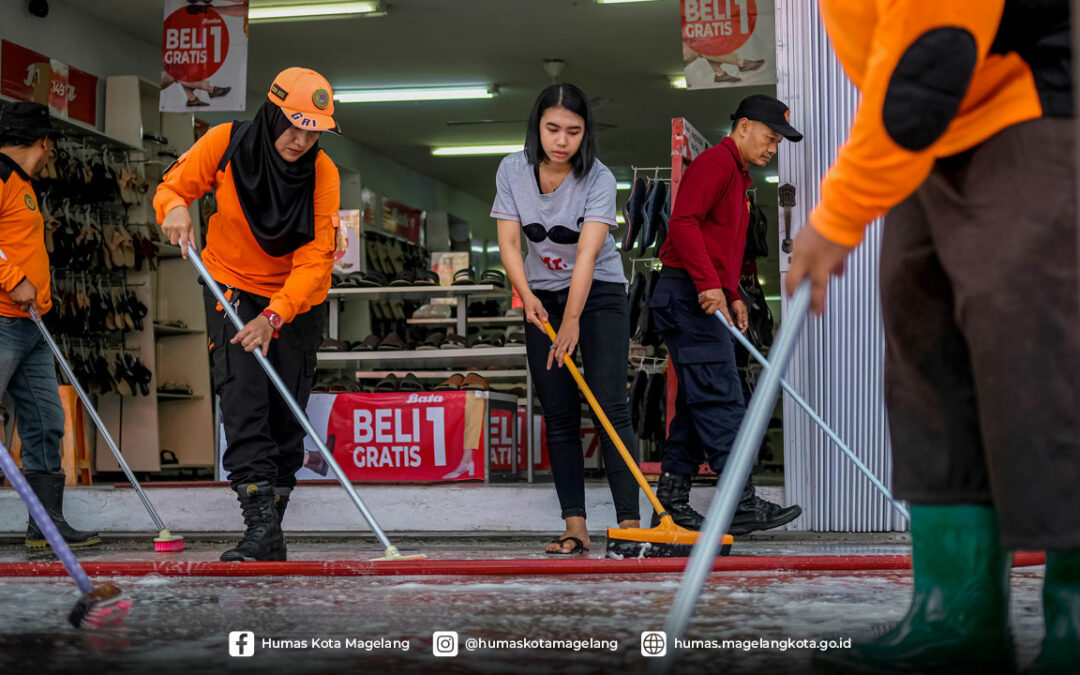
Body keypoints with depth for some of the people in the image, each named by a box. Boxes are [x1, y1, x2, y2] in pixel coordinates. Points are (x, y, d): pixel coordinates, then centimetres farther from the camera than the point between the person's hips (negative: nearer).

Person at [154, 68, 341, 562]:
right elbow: (175, 184, -2)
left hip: (296, 298, 1)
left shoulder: (322, 173, -19)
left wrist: (273, 316, -34)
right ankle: (261, 523, -23)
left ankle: (270, 527, 17)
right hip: (232, 285, -1)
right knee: (243, 396, -17)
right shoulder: (226, 144, -17)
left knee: (286, 414, 4)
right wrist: (174, 207, -27)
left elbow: (315, 260, -22)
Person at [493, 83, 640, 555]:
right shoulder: (512, 170, -8)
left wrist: (572, 320, -37)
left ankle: (630, 522, -16)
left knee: (610, 408, -14)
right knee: (558, 415, -1)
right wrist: (528, 297, -23)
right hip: (542, 297, 4)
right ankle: (575, 527, -1)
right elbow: (509, 242, -8)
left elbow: (587, 255, -29)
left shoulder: (599, 179, -20)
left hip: (599, 293, -3)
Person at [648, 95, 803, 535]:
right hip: (689, 295, -11)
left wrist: (732, 296, 19)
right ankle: (740, 504, -13)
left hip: (707, 299, 11)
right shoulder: (715, 162, -8)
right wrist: (709, 283, -26)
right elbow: (684, 222, -20)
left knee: (699, 402, 8)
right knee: (721, 399, -12)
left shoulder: (737, 176, 26)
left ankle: (670, 503, 10)